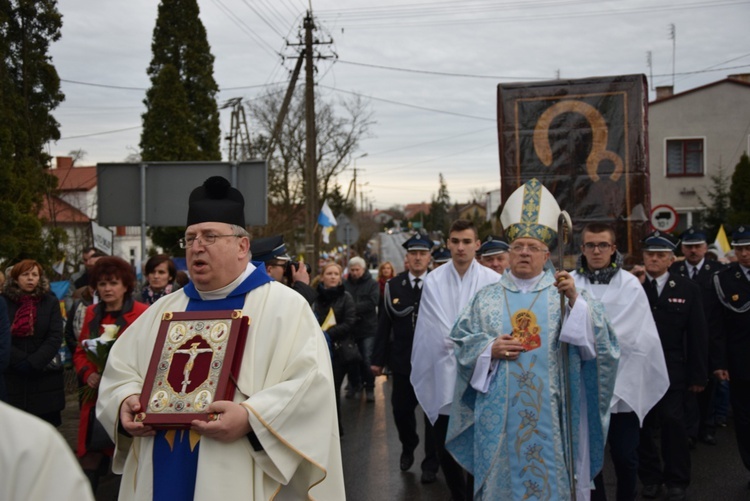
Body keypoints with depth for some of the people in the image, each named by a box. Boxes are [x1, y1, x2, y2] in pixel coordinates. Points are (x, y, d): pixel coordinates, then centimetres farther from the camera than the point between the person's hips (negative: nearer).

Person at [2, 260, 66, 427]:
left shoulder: (50, 302, 5)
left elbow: (55, 337, -2)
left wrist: (33, 363, -13)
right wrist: (21, 361, -14)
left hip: (45, 377, 0)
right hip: (12, 378, 0)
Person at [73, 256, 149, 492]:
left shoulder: (142, 313, -7)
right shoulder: (92, 313, 12)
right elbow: (80, 352, 17)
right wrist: (87, 374, -2)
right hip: (96, 399, 5)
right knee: (89, 465, 5)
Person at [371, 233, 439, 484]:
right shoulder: (393, 286, 1)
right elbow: (384, 324, 3)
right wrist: (378, 359, 2)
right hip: (402, 361, 3)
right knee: (401, 409, 10)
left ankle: (431, 463, 25)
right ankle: (408, 447, 40)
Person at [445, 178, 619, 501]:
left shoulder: (564, 293, 5)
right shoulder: (487, 298, 9)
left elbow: (595, 336, -6)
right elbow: (461, 341, 6)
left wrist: (575, 300, -20)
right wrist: (489, 349, -11)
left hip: (550, 415, -1)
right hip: (500, 414, 1)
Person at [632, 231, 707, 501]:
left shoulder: (687, 288, 1)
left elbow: (697, 335, 1)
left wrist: (698, 375, -1)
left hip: (672, 372, -1)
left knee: (673, 422, -3)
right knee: (642, 425, 9)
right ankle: (650, 477, 24)